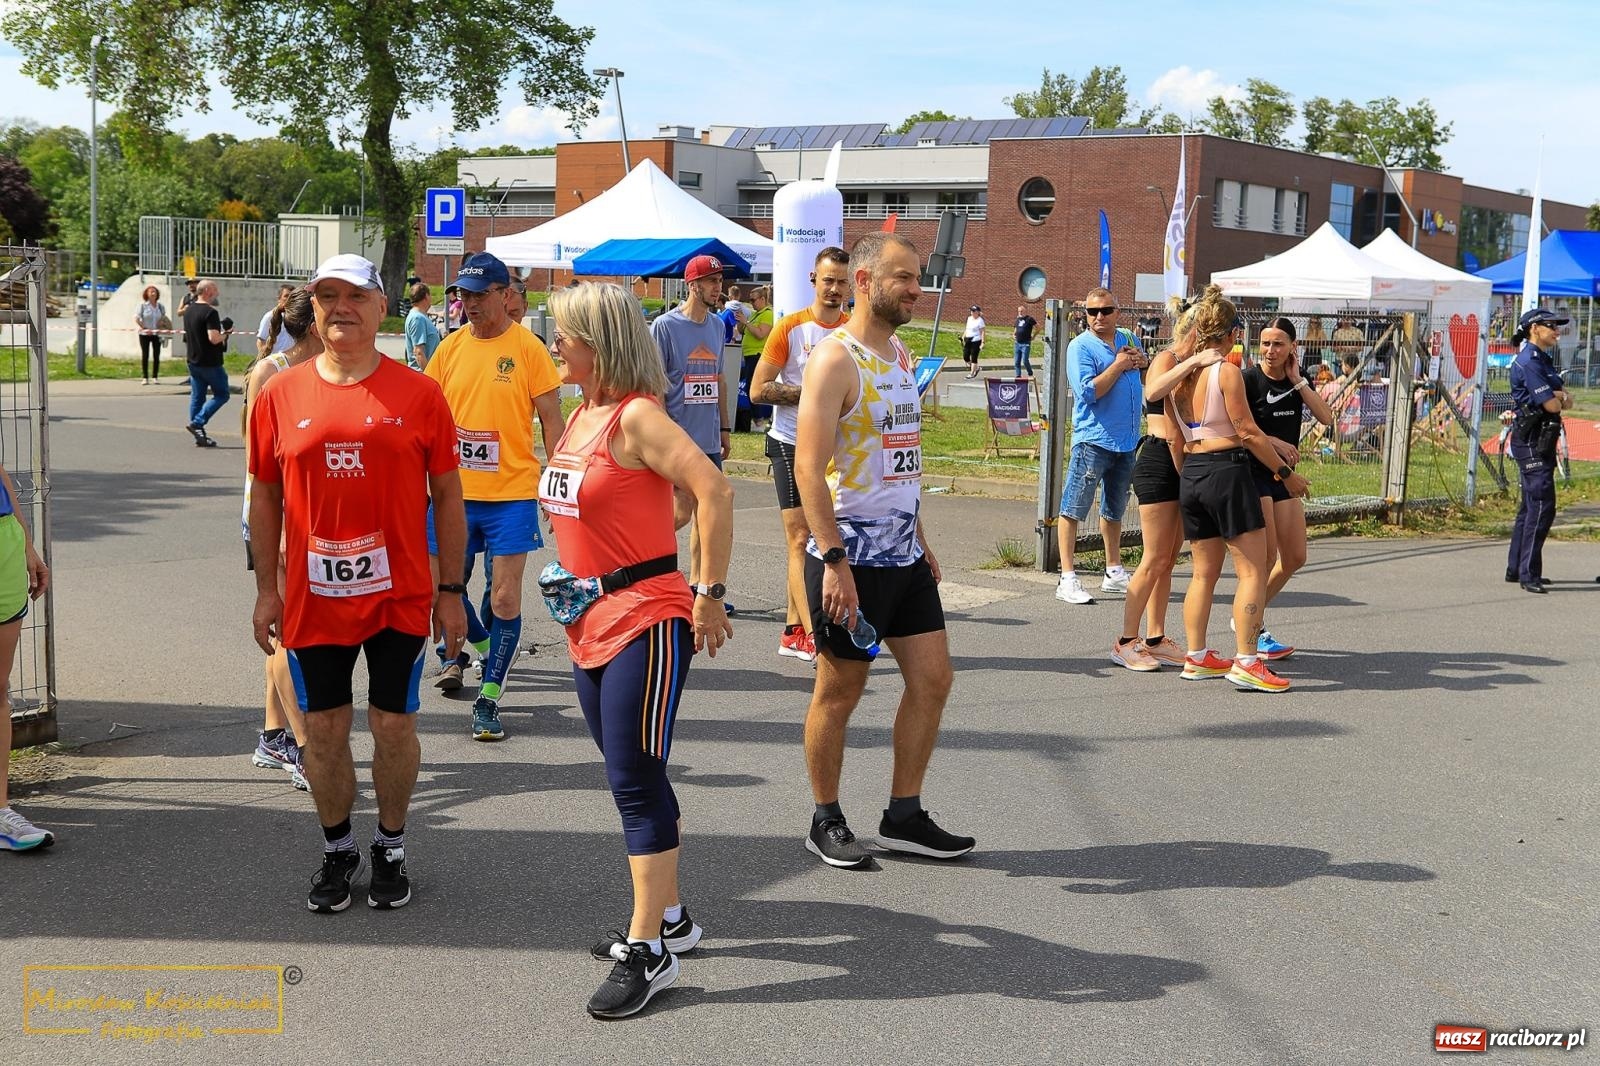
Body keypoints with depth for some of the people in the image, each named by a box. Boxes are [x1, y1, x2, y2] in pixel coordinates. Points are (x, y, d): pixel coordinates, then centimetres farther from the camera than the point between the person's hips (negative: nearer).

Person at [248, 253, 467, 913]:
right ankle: (336, 850, 29)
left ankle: (390, 848, 27)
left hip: (399, 597, -1)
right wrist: (265, 589, 5)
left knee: (394, 725, 7)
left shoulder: (418, 394, -3)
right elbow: (265, 496, 8)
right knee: (323, 729, 10)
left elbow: (446, 495, 1)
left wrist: (451, 591, 0)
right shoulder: (280, 395, 2)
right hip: (313, 598, 2)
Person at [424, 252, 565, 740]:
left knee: (505, 597, -2)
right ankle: (481, 643, 40)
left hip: (511, 493, -4)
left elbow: (551, 420, -2)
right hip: (454, 491, 4)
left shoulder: (529, 349, -5)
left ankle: (489, 696, 10)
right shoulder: (450, 347, 6)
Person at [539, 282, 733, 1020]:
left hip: (645, 619, -9)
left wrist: (711, 594, -22)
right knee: (630, 777, 15)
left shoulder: (635, 416, -15)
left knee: (634, 780, -6)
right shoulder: (581, 416, 11)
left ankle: (648, 949, 2)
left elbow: (713, 491, -24)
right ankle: (668, 918, 28)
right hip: (591, 621, 9)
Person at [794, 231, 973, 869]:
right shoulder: (834, 360, -14)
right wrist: (834, 560, -24)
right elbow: (808, 467, -20)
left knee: (932, 679, 8)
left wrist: (920, 539, 19)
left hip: (904, 554, 8)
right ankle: (826, 822, 19)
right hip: (850, 558, -8)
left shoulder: (901, 355, 14)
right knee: (840, 691, 3)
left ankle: (904, 816, 20)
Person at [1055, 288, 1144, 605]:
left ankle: (1114, 572, 30)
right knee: (1074, 509, -5)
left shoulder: (1128, 340, 12)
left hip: (1126, 441, 7)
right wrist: (1119, 365, -14)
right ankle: (1067, 578, -3)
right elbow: (1088, 392, -19)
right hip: (1093, 440, -7)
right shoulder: (1081, 347, -9)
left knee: (1114, 511, 18)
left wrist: (1141, 361, -4)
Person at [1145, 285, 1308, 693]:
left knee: (1205, 571, 16)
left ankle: (1196, 657, 18)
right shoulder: (1227, 371, -11)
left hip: (1190, 474, 8)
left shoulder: (1180, 374, 9)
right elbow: (1248, 432, -11)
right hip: (1226, 470, -8)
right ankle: (1246, 662, -4)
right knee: (1253, 570, -2)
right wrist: (1286, 472, -4)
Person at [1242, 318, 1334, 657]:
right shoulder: (1249, 379, -9)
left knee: (1295, 558, 9)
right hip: (1254, 473, -7)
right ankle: (1256, 633, 4)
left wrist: (1297, 380, -9)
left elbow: (1327, 417, -5)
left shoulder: (1298, 381, 8)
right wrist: (1276, 442, -18)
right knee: (1267, 555, -8)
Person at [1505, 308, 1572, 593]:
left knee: (1530, 506, 15)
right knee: (1542, 505, -12)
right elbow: (1552, 405, -19)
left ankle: (1516, 569, 22)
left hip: (1541, 442, 11)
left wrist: (1560, 396, -9)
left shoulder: (1542, 360, 18)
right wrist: (1559, 398, 2)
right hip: (1531, 442, -11)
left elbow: (1567, 401, 13)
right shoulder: (1528, 361, -14)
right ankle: (1529, 575, -11)